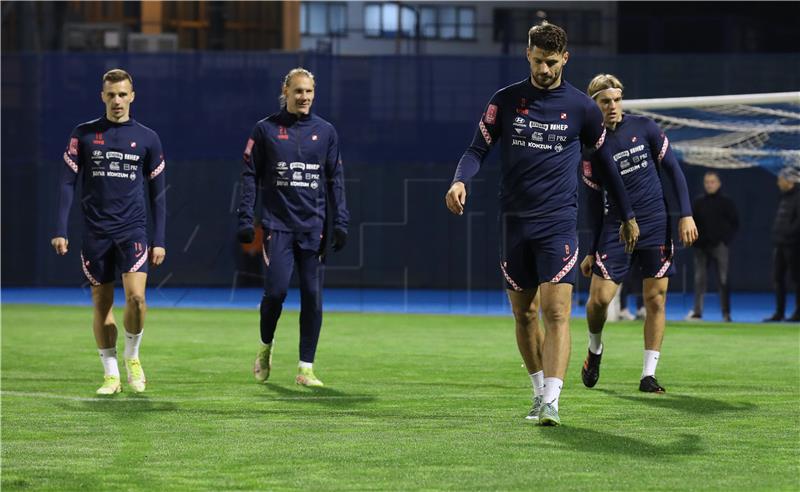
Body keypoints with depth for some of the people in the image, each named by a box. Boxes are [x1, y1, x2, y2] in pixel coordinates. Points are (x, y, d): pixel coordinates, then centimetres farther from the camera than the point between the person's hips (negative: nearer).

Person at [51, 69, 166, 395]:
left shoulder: (147, 138, 5)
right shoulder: (83, 134, 5)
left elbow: (157, 193, 8)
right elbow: (67, 182, 4)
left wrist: (159, 240, 3)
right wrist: (61, 230, -4)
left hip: (133, 230, -1)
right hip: (95, 232, 1)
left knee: (136, 297, -18)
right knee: (102, 304, 4)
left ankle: (132, 355, 7)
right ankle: (111, 374, 14)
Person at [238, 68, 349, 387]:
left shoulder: (325, 131, 9)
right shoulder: (266, 129, 3)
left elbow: (335, 179, 11)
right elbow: (250, 175, 3)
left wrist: (340, 222, 4)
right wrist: (245, 219, -4)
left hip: (313, 227, 2)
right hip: (277, 224, -2)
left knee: (313, 297, -1)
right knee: (276, 291, -12)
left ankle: (306, 369, 6)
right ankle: (266, 346, 18)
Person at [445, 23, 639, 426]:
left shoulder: (581, 107, 1)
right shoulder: (505, 100, 4)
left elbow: (605, 161, 13)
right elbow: (478, 149, 4)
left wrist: (627, 215, 18)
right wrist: (460, 181, -18)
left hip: (559, 223, -3)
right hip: (514, 222, 3)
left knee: (556, 311, -14)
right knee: (523, 314, 9)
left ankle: (551, 403, -20)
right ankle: (540, 391, 24)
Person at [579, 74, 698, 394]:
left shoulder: (644, 127, -1)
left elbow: (673, 170, 4)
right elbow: (594, 201, 7)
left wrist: (686, 215, -4)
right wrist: (592, 251, 8)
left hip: (656, 224, 0)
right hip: (616, 226, 0)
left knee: (655, 299, -2)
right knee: (600, 297, -9)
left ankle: (648, 376, 4)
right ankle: (595, 349, 21)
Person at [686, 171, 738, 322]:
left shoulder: (726, 202, 2)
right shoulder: (698, 202, 8)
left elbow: (734, 223, 4)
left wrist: (727, 238, -7)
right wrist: (694, 239, 0)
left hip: (719, 246, -3)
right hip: (701, 246, 3)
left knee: (723, 280, -4)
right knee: (699, 279, 2)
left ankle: (726, 313, -1)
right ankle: (697, 311, 6)